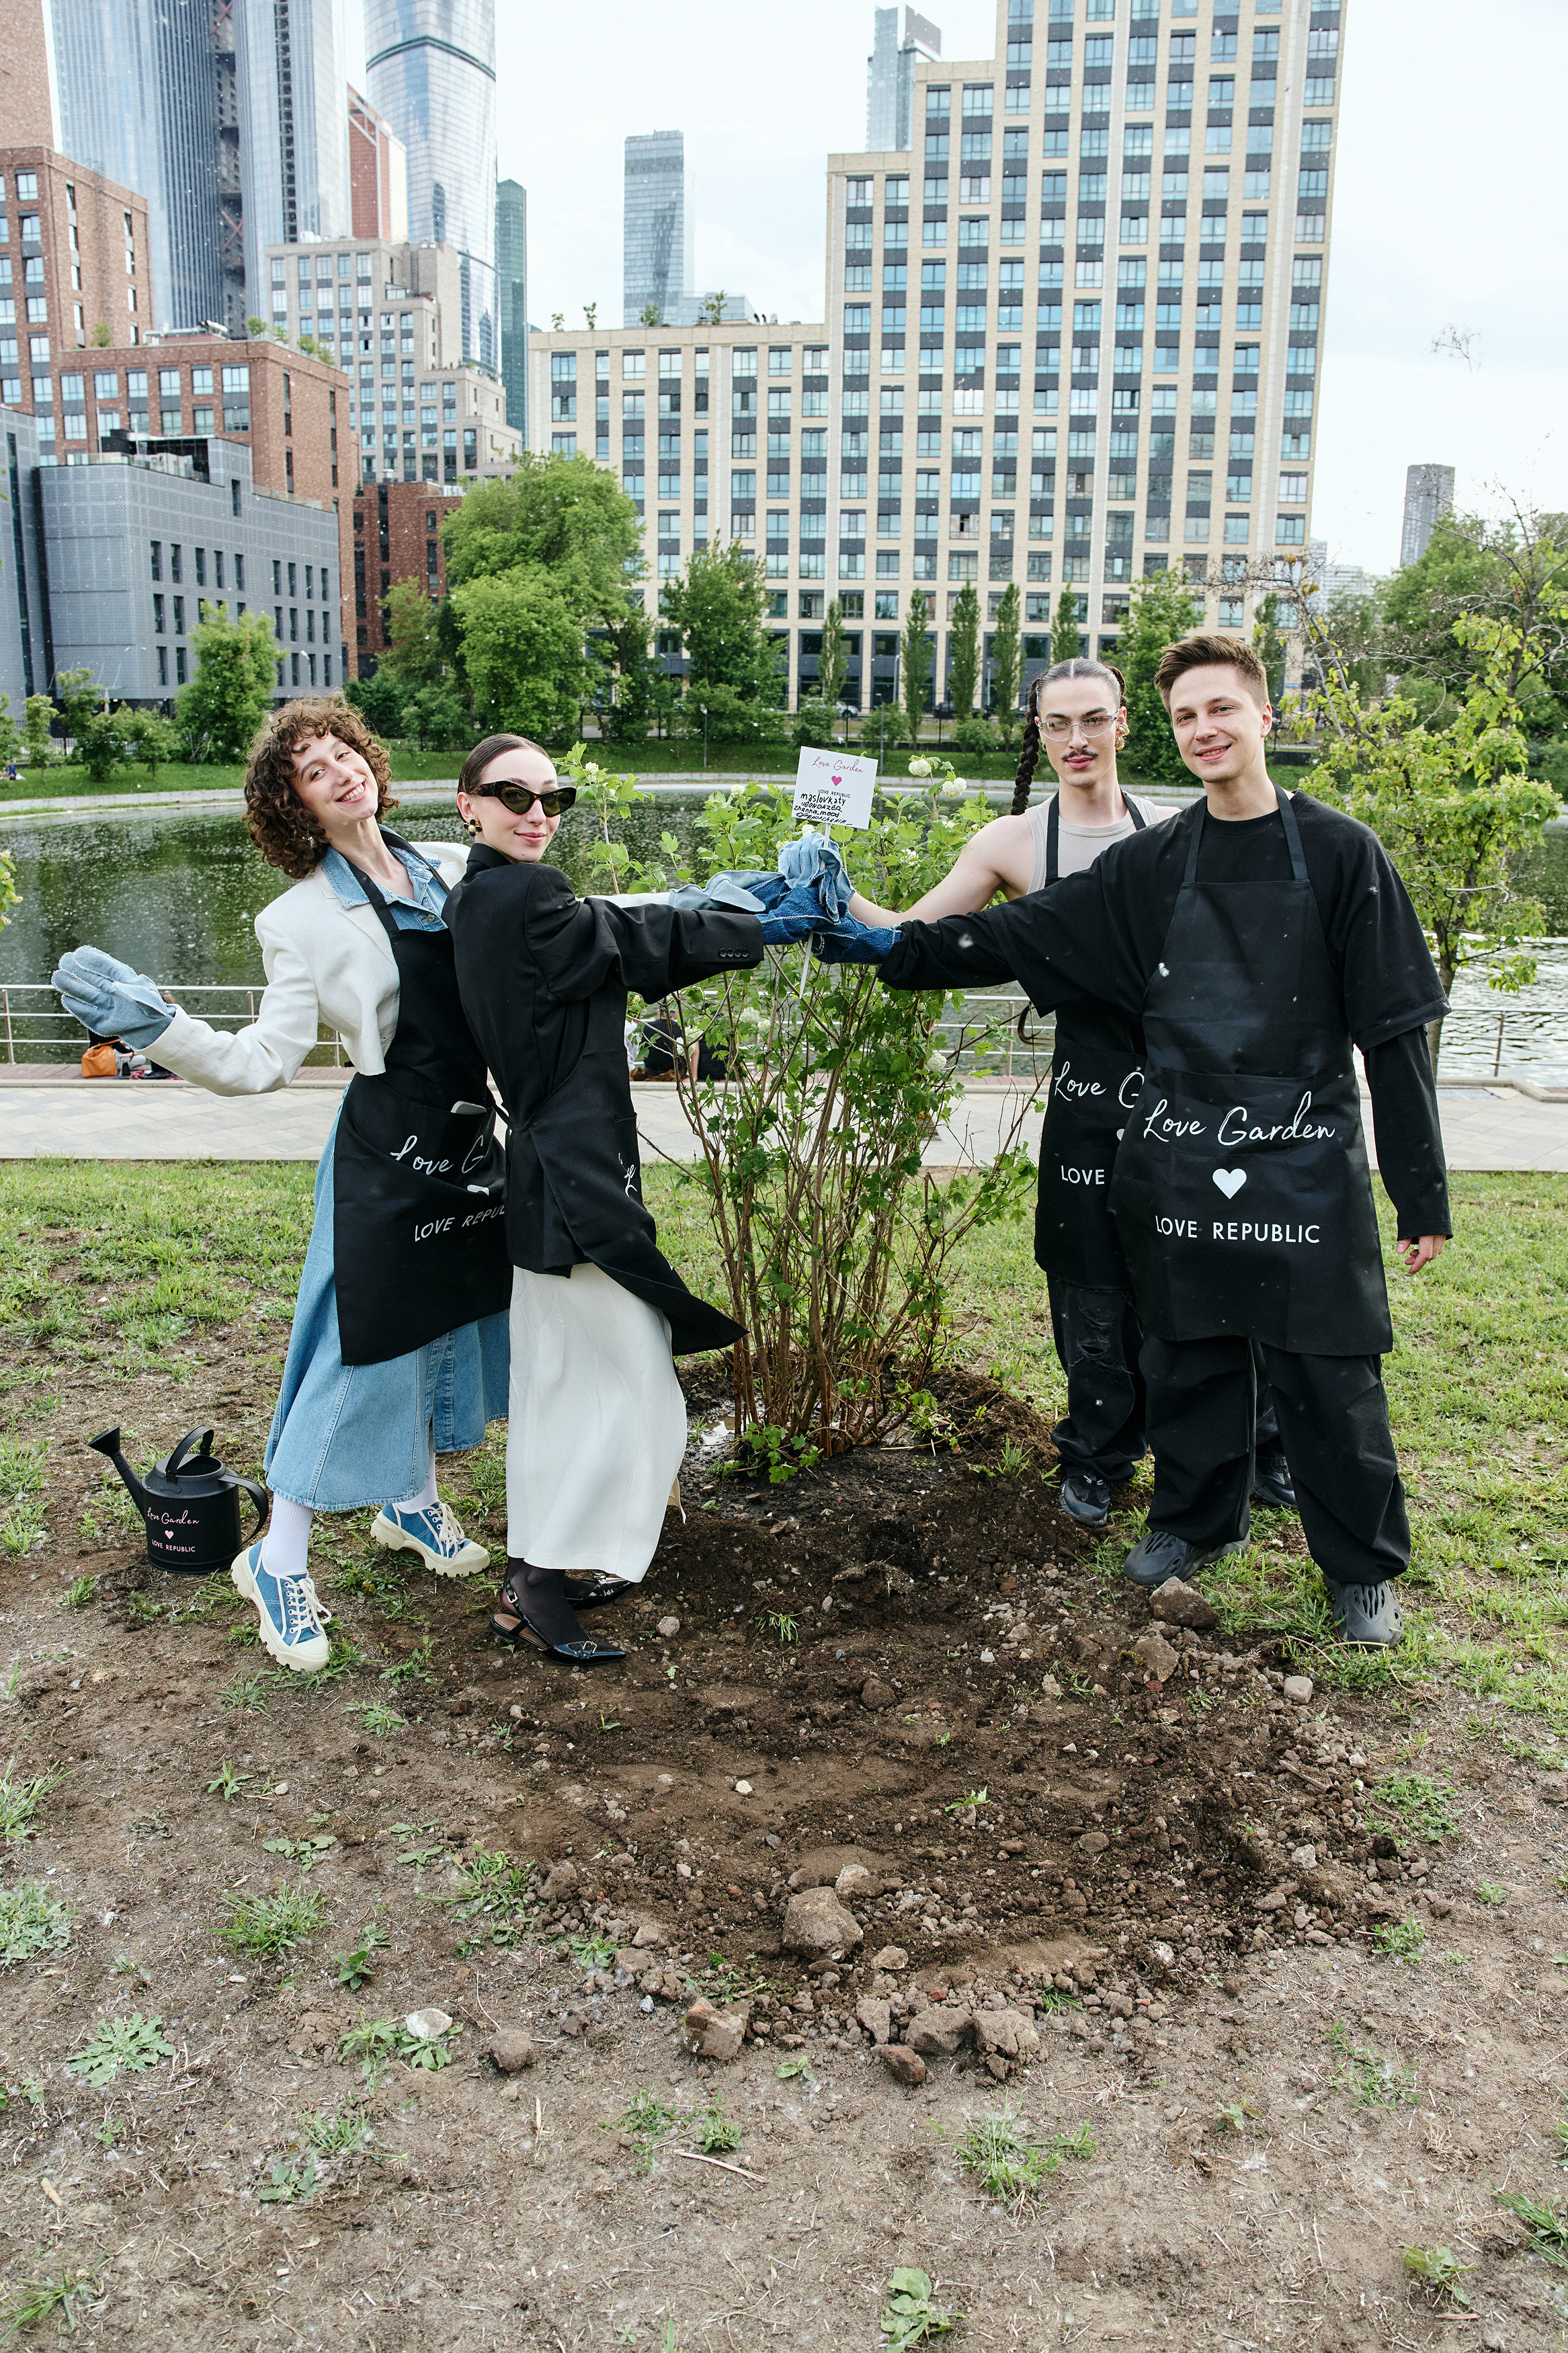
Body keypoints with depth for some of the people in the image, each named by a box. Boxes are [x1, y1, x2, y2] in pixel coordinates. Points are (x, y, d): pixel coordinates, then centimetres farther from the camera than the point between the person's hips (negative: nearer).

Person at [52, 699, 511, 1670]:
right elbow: (263, 1060, -16)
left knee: (450, 1320, 18)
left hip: (474, 1136, 6)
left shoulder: (454, 868, 5)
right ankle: (280, 1561, 15)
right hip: (390, 1144, -6)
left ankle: (413, 1502, 40)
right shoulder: (305, 920, -10)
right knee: (363, 1338, -2)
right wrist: (157, 1024, -28)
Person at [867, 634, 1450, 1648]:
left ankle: (1364, 1569, 22)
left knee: (1330, 1375, 3)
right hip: (1177, 1163, 3)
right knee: (1189, 1357, 14)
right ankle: (1198, 1519, 36)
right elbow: (1017, 936, 5)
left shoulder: (1339, 852, -3)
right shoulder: (1150, 866, 6)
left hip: (1305, 1164, -3)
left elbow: (1394, 1027, -4)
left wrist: (1423, 1192, -5)